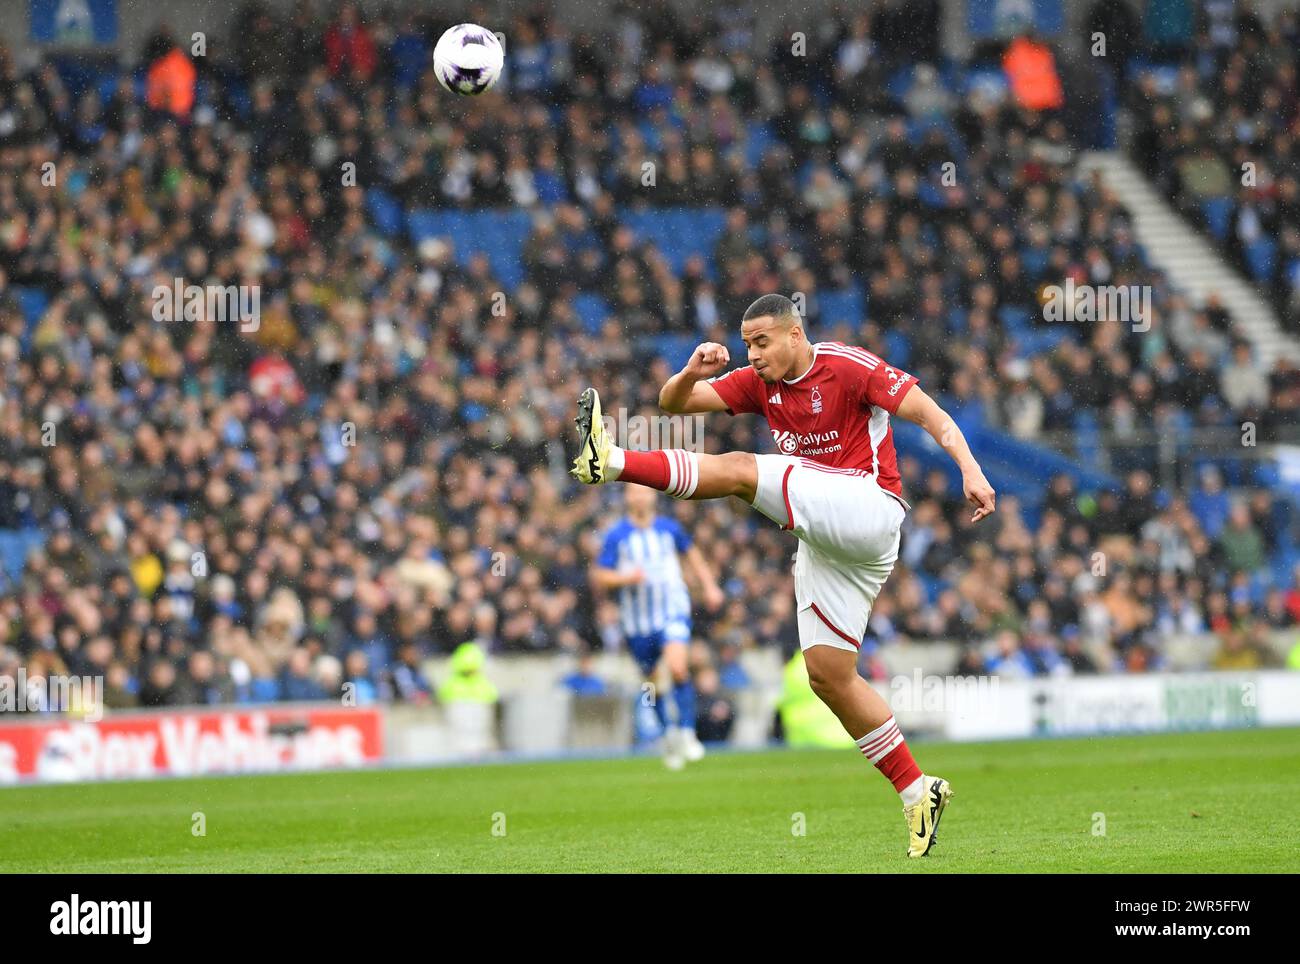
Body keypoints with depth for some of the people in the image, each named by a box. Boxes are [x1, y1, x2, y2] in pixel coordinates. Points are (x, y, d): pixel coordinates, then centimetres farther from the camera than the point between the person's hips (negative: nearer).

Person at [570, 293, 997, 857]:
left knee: (739, 470, -21)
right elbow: (674, 404, 10)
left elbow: (931, 415, -8)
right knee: (829, 676, 3)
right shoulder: (759, 384, 13)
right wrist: (692, 372, -13)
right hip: (822, 543, 8)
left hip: (867, 509, -8)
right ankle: (918, 794, 7)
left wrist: (970, 471, -23)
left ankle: (610, 462, -34)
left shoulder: (850, 367, -6)